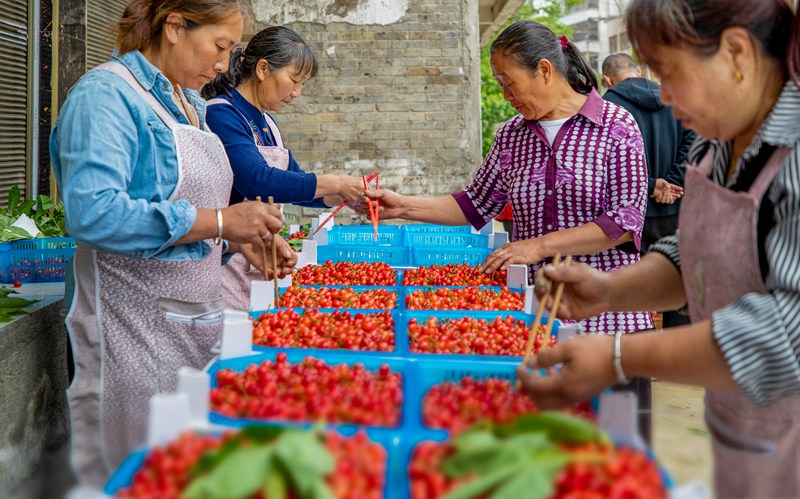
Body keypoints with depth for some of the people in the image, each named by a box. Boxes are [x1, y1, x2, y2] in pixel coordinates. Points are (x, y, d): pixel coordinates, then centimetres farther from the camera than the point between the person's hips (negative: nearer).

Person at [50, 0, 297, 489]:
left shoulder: (190, 103, 15)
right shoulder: (107, 93, -12)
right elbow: (92, 213, -26)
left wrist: (242, 239, 4)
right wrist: (218, 222, -25)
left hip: (198, 316, 8)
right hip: (134, 326, -8)